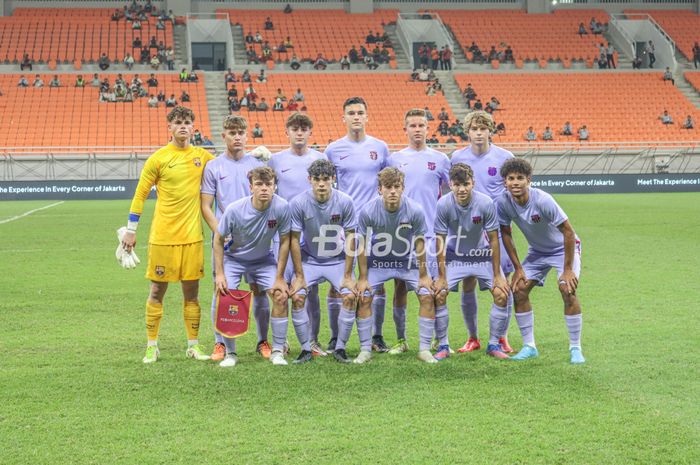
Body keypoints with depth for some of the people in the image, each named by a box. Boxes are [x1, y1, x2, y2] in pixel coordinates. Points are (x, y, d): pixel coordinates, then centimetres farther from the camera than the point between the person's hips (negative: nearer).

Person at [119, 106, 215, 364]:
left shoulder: (203, 156, 6)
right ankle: (152, 346, 15)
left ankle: (193, 345, 17)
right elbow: (140, 195, 1)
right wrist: (131, 230, 0)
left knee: (191, 292, 8)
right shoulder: (158, 158, -3)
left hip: (192, 236, 3)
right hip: (162, 236, -3)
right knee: (157, 291, 5)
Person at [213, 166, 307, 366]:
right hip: (234, 258, -1)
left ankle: (277, 351, 1)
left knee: (281, 295, -14)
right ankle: (230, 353, 0)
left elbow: (284, 241, -12)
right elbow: (218, 239, -12)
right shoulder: (234, 209, -28)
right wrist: (219, 274, -15)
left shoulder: (282, 207, -26)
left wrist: (279, 278, -11)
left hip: (263, 259, 1)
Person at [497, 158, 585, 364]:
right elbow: (506, 234, -3)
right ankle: (529, 347, 5)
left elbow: (568, 232, -26)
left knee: (567, 290, -23)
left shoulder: (542, 200, -33)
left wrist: (567, 269, -24)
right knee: (518, 289, -7)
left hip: (564, 247, -5)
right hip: (537, 251, 5)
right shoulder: (503, 202, -19)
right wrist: (517, 268, -4)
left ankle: (575, 349, -10)